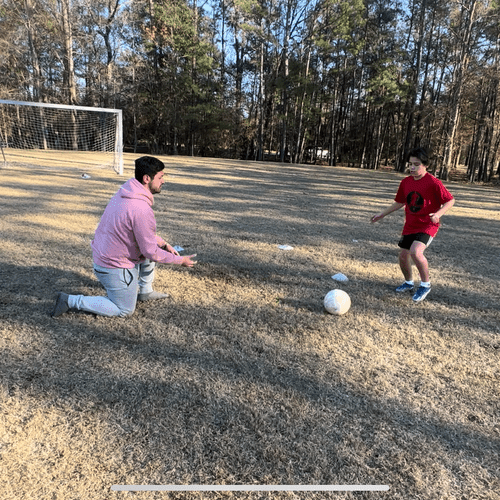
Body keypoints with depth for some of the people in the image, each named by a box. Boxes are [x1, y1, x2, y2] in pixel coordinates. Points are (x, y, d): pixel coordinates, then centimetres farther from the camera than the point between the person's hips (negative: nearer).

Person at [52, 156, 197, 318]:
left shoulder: (124, 192, -1)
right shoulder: (142, 210, -31)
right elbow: (151, 252, -22)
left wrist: (164, 244, 8)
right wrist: (180, 260, -10)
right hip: (115, 268, -9)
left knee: (155, 247, 21)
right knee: (125, 311, 12)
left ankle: (145, 292, 29)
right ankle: (71, 301, 7)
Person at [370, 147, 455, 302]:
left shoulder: (433, 183, -16)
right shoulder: (406, 182, 2)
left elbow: (450, 200, -11)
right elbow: (400, 202, 16)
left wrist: (438, 214, -28)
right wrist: (382, 214, 16)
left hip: (427, 225, -7)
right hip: (410, 225, 7)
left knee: (416, 251, -28)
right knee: (403, 255, 9)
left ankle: (425, 284, -5)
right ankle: (409, 283, 36)